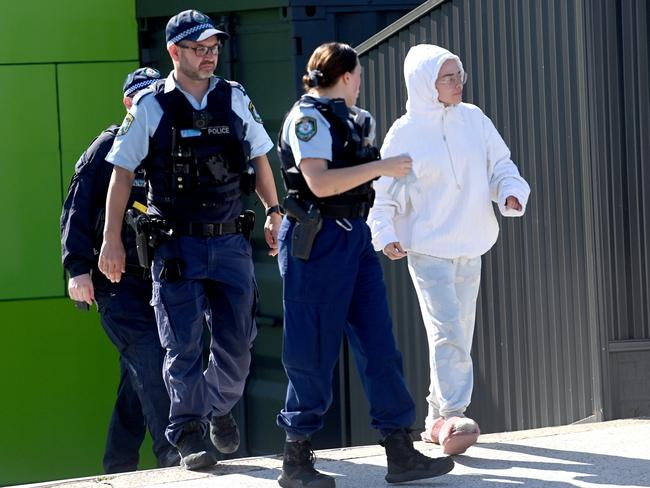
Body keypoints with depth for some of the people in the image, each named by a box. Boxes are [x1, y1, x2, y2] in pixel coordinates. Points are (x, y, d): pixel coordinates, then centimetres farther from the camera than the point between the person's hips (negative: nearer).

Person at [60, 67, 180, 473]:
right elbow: (77, 210, -4)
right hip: (117, 281, -5)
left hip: (159, 282, 5)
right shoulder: (110, 147, -2)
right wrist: (78, 268, -12)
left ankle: (119, 468, 16)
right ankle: (172, 454, -19)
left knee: (140, 377, 8)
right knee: (150, 362, -17)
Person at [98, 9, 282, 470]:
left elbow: (259, 160, 17)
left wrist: (275, 214, 12)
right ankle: (190, 434, 7)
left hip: (231, 242, 3)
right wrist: (111, 239, -2)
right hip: (177, 245, -3)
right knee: (184, 346, -3)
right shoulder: (151, 107, -3)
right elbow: (123, 173, 0)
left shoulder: (235, 99, 6)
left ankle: (220, 410, 30)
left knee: (236, 343, 5)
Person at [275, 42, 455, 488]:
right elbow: (320, 182, -22)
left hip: (354, 237, 9)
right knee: (313, 353, -4)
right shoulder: (307, 117, -10)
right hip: (317, 241, -9)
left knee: (379, 344, 5)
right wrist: (382, 167, -18)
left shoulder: (348, 118, 17)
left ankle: (401, 452, 7)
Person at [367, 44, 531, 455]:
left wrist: (512, 192, -13)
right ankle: (452, 416, -17)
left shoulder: (474, 119, 4)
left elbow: (501, 165, 7)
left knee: (460, 333, 10)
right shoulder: (404, 133, -7)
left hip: (470, 245, 5)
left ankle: (438, 419, 20)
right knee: (448, 330, -17)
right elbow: (384, 192, -4)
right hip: (428, 247, -5)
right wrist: (385, 235, -17)